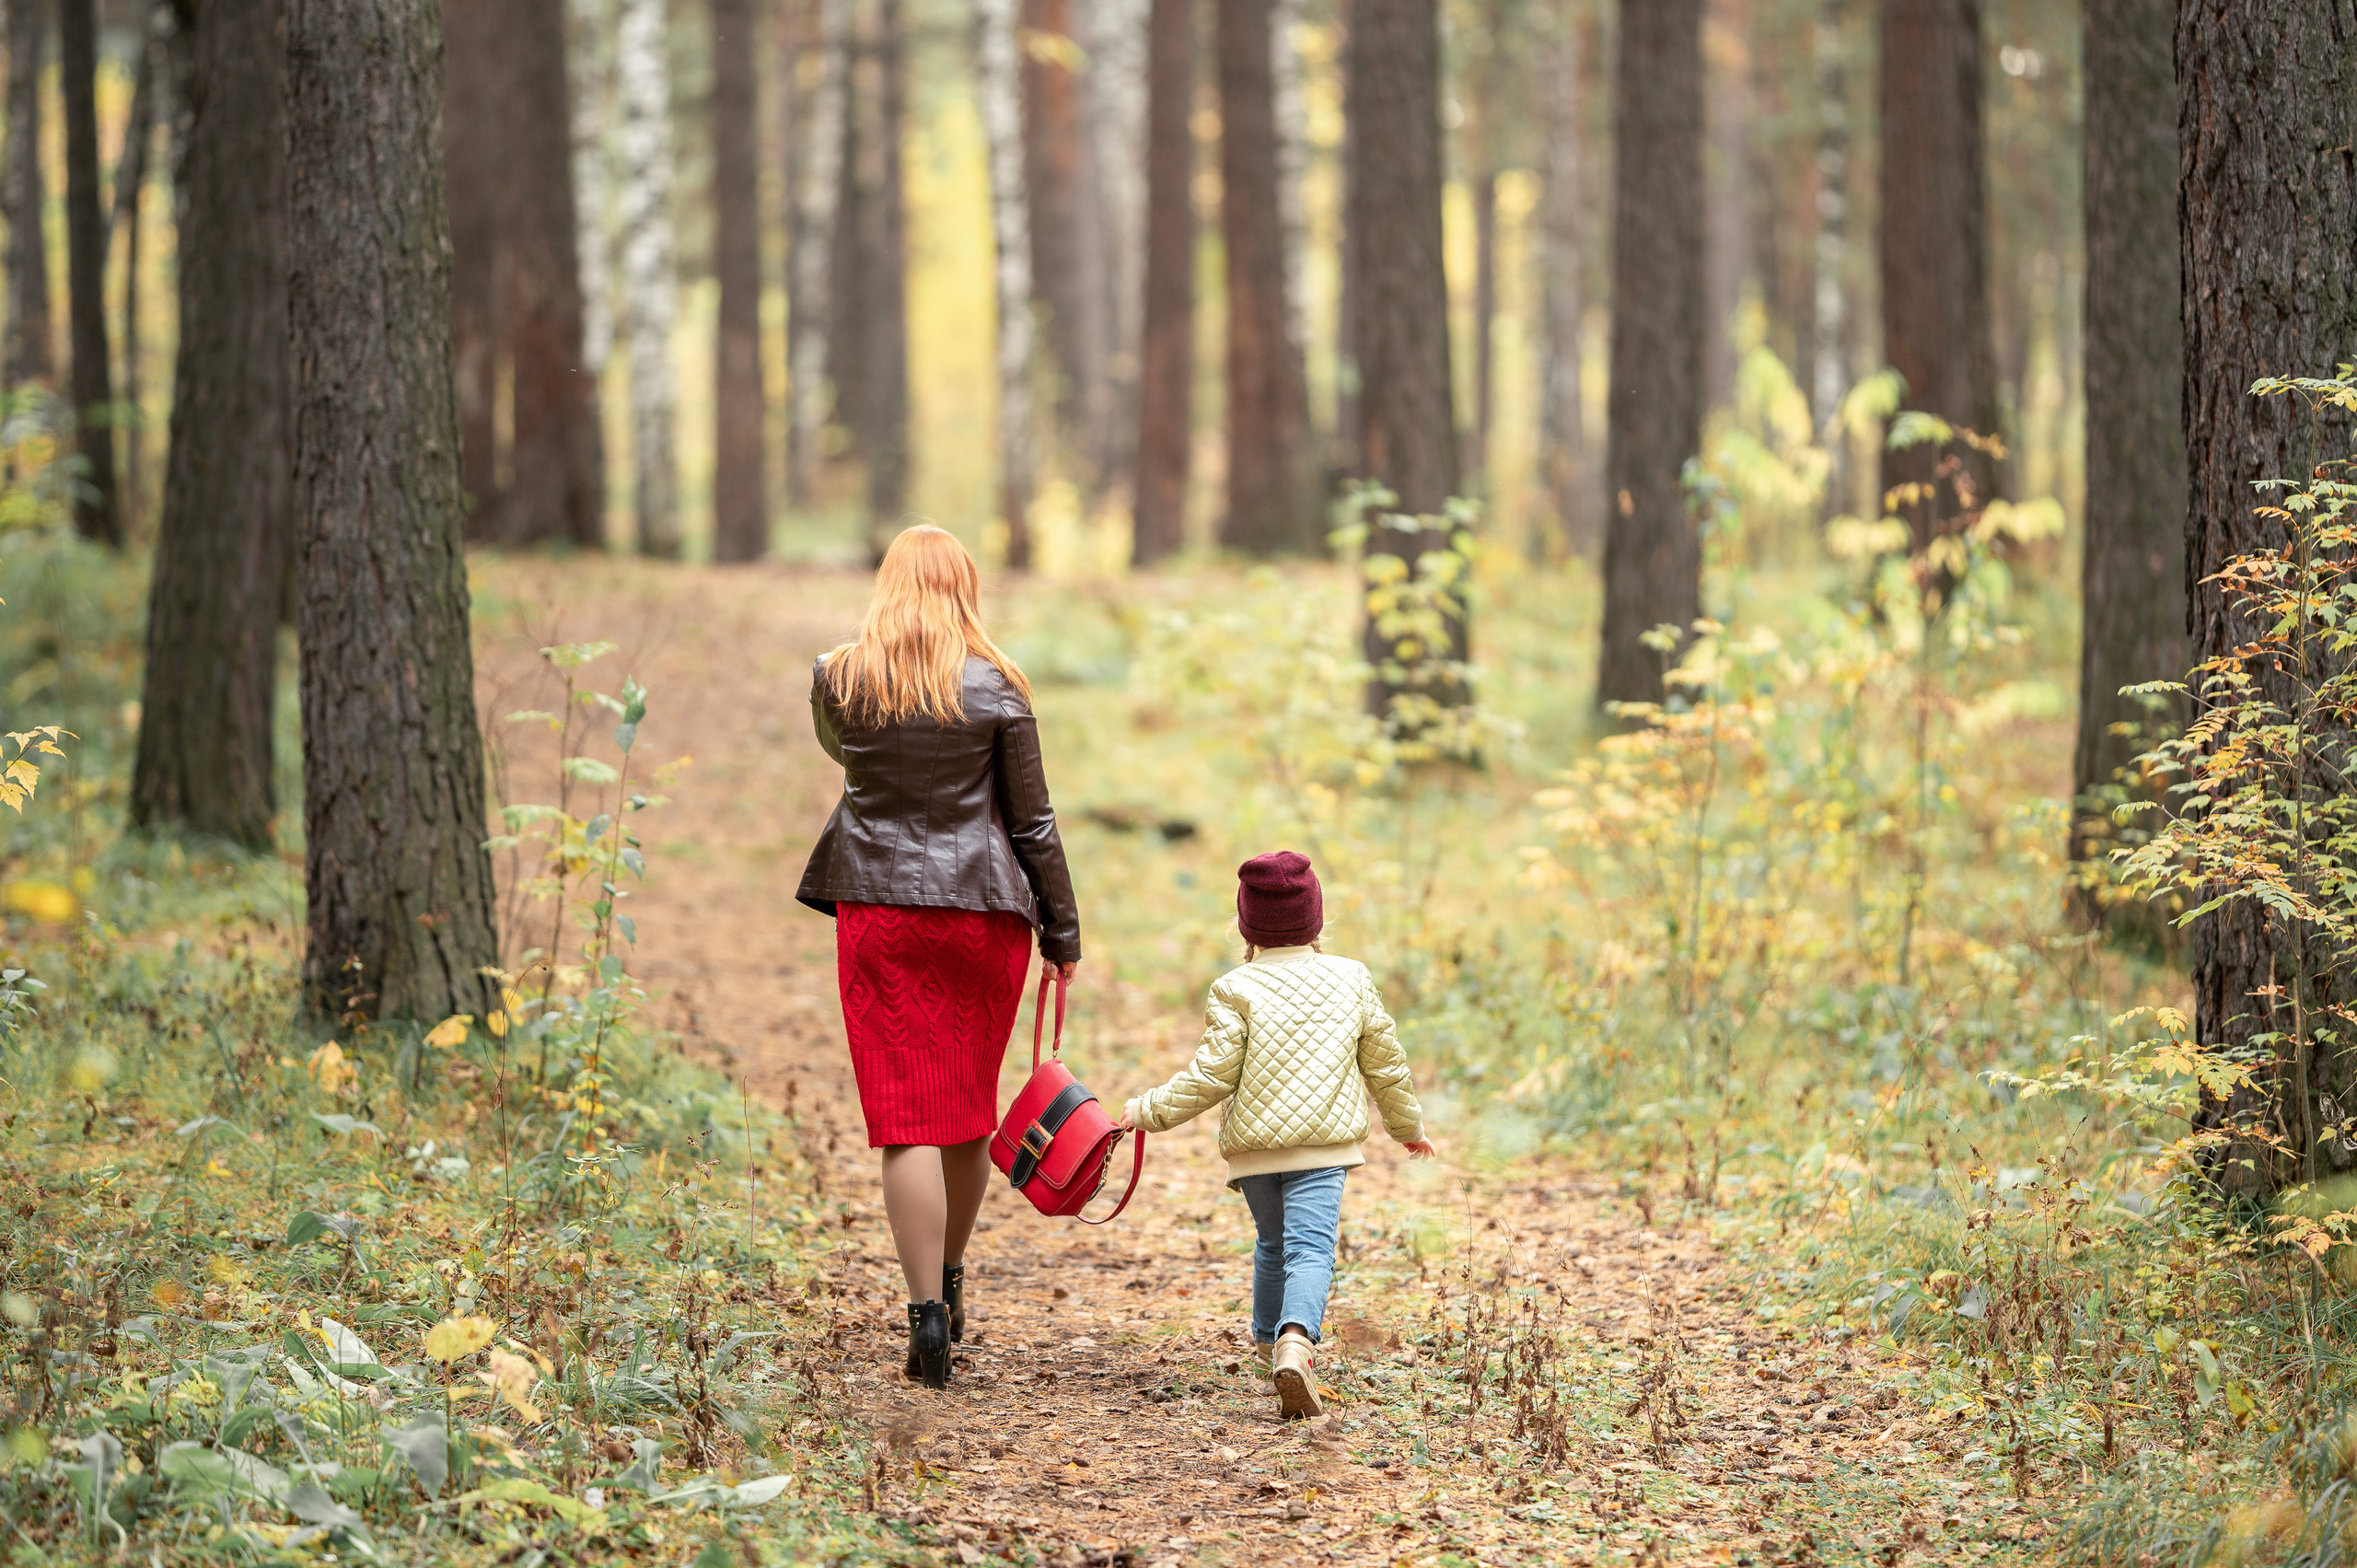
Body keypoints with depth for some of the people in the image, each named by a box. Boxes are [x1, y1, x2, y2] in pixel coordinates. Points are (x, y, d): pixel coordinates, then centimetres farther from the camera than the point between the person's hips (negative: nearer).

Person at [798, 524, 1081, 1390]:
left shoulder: (838, 682, -1)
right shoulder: (996, 689, -4)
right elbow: (1032, 820, -1)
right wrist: (1062, 929, 7)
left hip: (879, 913, 0)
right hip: (984, 912, 0)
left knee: (906, 1119, -2)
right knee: (971, 1104, 17)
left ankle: (928, 1316, -10)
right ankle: (951, 1282, 30)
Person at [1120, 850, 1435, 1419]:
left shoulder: (1236, 991, -3)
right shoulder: (1352, 980, 6)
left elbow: (1211, 1076, -6)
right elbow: (1385, 1066, 14)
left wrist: (1150, 1110, 7)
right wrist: (1408, 1126, 30)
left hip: (1253, 1143, 1)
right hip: (1325, 1139, -1)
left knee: (1273, 1240, 23)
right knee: (1310, 1246, -12)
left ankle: (1270, 1337, 38)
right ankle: (1296, 1340, -36)